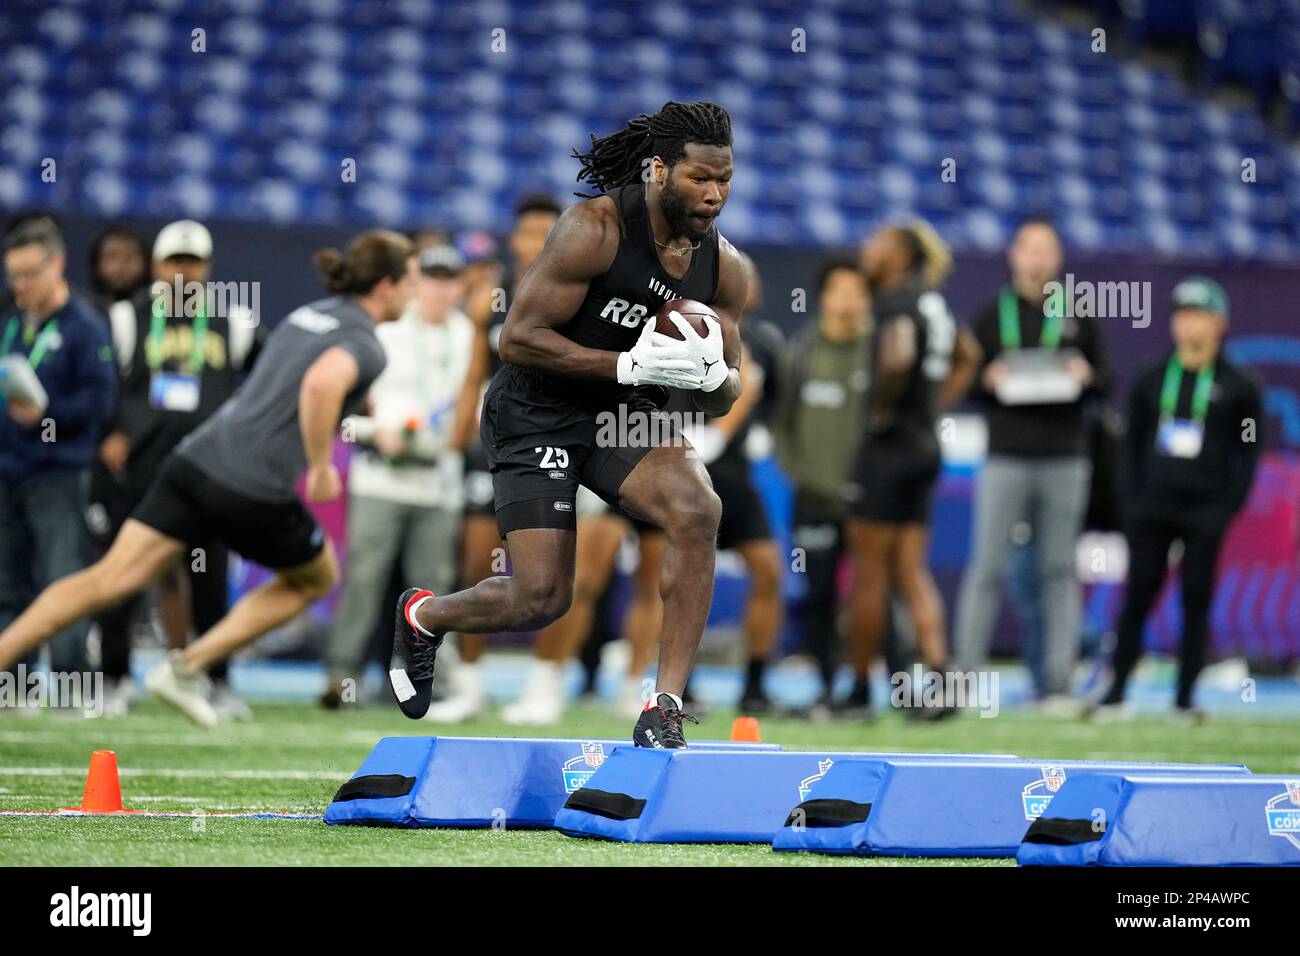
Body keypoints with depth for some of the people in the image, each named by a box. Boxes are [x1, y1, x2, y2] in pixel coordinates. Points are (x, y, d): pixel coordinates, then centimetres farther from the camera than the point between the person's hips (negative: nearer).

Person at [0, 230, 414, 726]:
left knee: (107, 579, 1)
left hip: (196, 460, 6)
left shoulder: (307, 315, 19)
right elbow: (321, 383, -29)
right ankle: (188, 667, 11)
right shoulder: (366, 346, -6)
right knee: (318, 576, 21)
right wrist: (322, 466, -17)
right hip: (255, 489, -6)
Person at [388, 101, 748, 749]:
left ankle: (666, 705, -20)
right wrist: (631, 363, -29)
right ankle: (422, 616, 24)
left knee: (698, 509, -26)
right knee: (542, 598, -10)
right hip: (536, 412, -5)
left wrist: (708, 375, -20)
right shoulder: (595, 229, -20)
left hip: (626, 417, 5)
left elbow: (725, 397, 6)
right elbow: (517, 338, -22)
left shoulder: (723, 266, -3)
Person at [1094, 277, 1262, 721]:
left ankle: (1184, 698, 6)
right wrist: (1133, 498, 3)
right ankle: (1116, 693, 2)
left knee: (1196, 601, 1)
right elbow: (1133, 443, 12)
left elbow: (1249, 452, 3)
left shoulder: (1238, 388, 2)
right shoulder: (1150, 381, 8)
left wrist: (1229, 507, -5)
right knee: (1137, 598, 0)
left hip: (1205, 513, -2)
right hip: (1152, 509, 2)